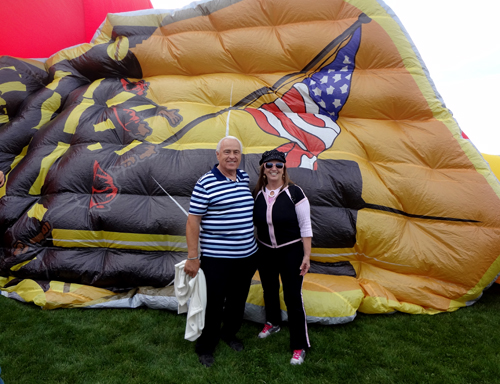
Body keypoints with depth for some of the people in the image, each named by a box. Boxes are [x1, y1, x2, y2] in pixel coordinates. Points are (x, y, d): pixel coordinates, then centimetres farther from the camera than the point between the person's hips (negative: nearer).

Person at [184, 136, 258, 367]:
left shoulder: (246, 180, 5)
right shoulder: (206, 184, -14)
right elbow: (193, 221, -13)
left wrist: (255, 246, 20)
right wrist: (192, 257, -14)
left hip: (247, 257, 6)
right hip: (216, 259, -6)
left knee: (238, 300, 21)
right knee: (214, 304, 7)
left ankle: (229, 334, 46)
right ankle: (205, 348, 30)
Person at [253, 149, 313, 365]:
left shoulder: (294, 192, -15)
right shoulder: (257, 194, -3)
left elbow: (305, 227, -11)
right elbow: (253, 224, 7)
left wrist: (307, 256, -13)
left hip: (291, 252, -4)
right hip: (265, 252, 4)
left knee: (293, 297, 0)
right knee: (269, 291, 21)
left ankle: (299, 347, 16)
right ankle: (272, 323, 49)